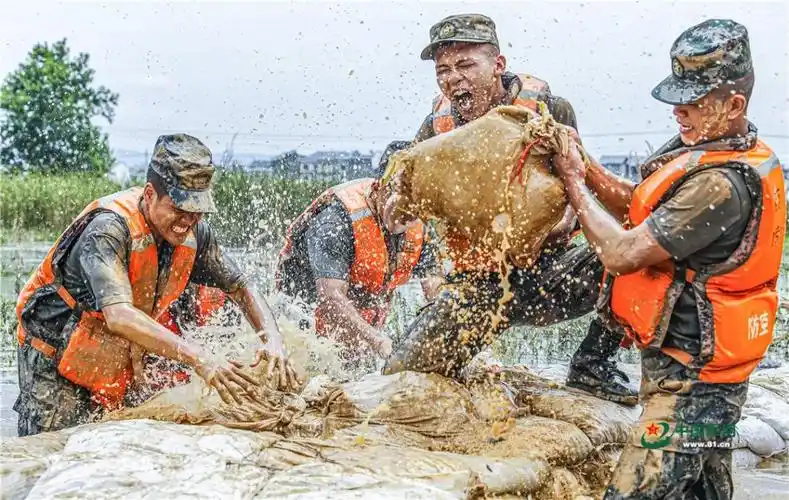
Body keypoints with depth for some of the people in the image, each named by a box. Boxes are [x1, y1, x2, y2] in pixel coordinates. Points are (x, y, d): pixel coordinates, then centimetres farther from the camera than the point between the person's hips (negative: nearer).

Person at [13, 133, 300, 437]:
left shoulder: (194, 233, -8)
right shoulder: (108, 229, -30)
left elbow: (241, 289, 4)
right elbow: (119, 316, -43)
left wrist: (273, 340, -16)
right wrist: (199, 360, -52)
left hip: (123, 363, 6)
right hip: (57, 358, -6)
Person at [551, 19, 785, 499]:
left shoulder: (723, 185, -27)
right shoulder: (718, 150, 6)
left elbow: (623, 253, -24)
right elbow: (640, 207, 13)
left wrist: (574, 182, -10)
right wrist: (581, 162, -1)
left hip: (690, 385, -11)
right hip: (704, 371, 11)